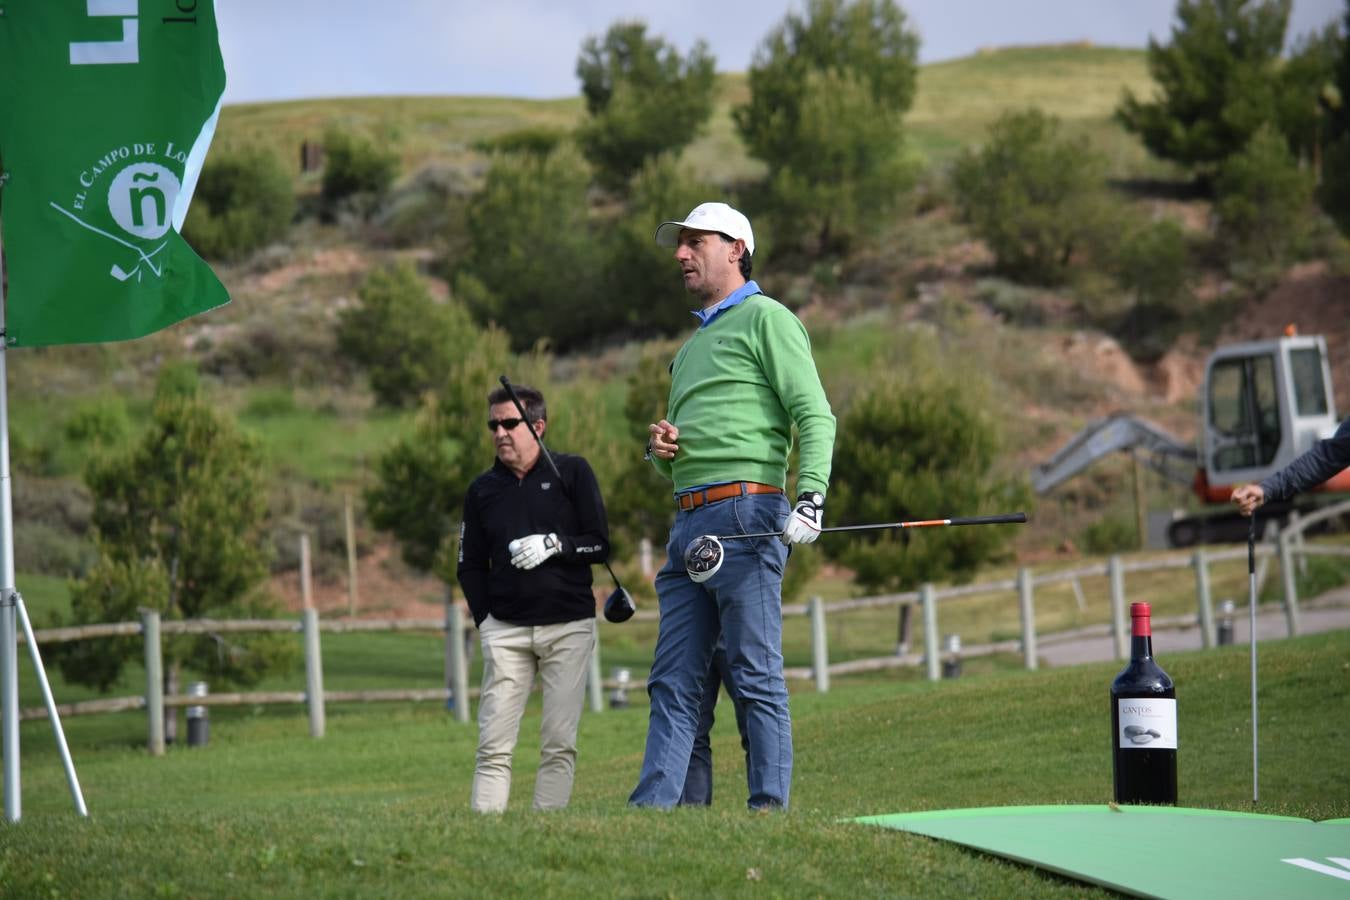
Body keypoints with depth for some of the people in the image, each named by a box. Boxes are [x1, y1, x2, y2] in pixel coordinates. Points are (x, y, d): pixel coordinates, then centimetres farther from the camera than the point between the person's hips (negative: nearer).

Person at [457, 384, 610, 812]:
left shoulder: (572, 472, 5)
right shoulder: (483, 489, 13)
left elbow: (600, 545, 3)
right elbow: (470, 566, 17)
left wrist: (554, 545, -13)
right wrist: (484, 618, 3)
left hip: (569, 625, -2)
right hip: (505, 629, 2)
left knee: (559, 743, -5)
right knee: (494, 746, -7)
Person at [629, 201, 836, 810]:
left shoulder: (765, 319, 2)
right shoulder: (691, 348, 28)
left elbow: (815, 415, -8)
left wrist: (811, 498, -22)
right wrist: (661, 449, 8)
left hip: (745, 515, -9)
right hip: (689, 524, 9)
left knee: (756, 677, -9)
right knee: (673, 683, 1)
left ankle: (770, 811, -9)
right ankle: (653, 810, -4)